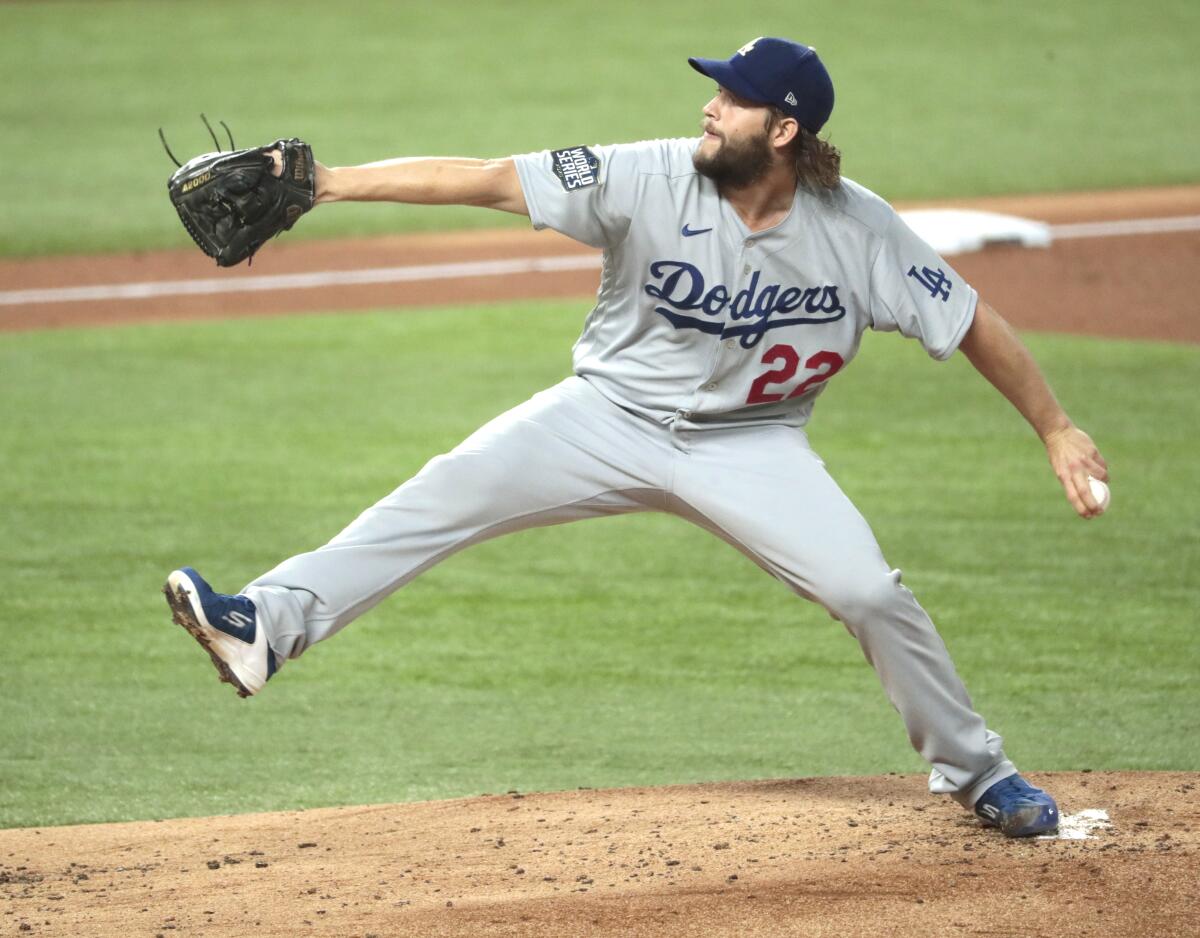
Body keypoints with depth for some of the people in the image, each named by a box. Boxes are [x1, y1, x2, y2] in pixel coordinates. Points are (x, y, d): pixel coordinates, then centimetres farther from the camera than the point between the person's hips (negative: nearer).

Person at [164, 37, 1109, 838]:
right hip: (613, 417, 0)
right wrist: (331, 183, -27)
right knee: (456, 488, -20)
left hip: (750, 444, 0)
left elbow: (972, 321, -6)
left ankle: (975, 772, 13)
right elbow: (489, 179, -21)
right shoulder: (651, 179, -19)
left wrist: (1057, 429, -7)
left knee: (873, 595, -11)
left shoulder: (860, 232, -16)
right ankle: (270, 623, -28)